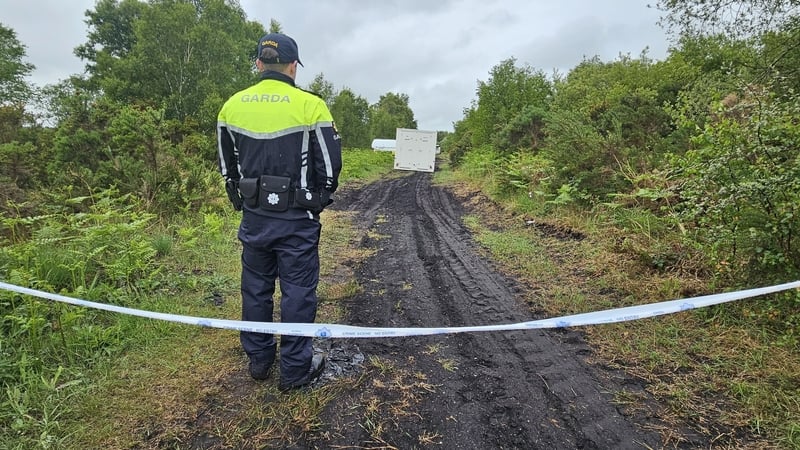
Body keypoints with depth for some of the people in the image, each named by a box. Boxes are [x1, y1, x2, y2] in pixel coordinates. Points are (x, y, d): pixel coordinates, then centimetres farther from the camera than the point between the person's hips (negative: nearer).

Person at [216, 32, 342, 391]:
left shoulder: (232, 105, 3)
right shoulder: (310, 105, -11)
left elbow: (226, 164, 11)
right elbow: (330, 164, -7)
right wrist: (319, 198, 10)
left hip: (254, 216, 4)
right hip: (297, 219, -4)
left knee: (256, 287, 17)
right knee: (297, 292, 6)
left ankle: (258, 359, 32)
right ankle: (295, 369, 18)